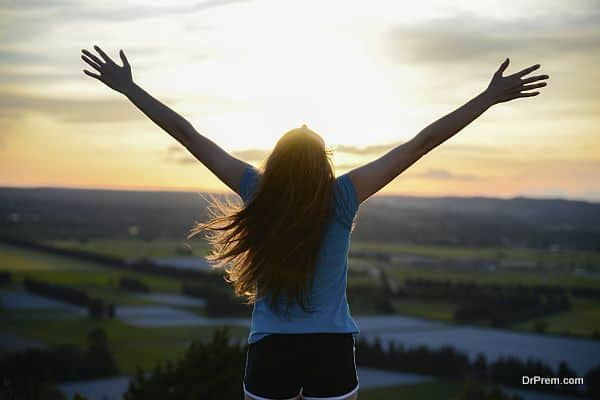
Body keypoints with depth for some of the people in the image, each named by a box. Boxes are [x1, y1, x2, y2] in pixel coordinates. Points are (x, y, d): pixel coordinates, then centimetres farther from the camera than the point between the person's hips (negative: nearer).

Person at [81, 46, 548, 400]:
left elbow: (187, 134, -2)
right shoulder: (344, 197, -11)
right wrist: (490, 97, -4)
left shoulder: (257, 191, -8)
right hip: (331, 351, -1)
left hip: (270, 352, 1)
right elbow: (422, 142, -9)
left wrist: (127, 87, 6)